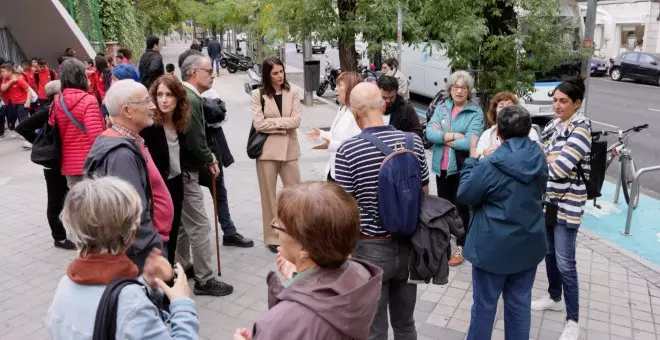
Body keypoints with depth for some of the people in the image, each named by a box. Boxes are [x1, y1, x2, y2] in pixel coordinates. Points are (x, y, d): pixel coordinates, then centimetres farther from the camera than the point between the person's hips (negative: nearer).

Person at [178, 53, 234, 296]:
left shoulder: (184, 95, 10)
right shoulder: (190, 99, -21)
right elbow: (195, 141, -25)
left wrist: (207, 158, 5)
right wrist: (210, 160, -7)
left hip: (181, 168, 11)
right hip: (186, 171, -11)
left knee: (183, 221, 21)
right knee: (200, 226, -3)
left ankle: (181, 266, 36)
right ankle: (204, 280, 7)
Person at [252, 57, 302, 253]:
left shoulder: (292, 93, 5)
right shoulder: (258, 94, -2)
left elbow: (296, 120, -5)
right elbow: (258, 124, -11)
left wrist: (274, 121, -13)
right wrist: (284, 124, -10)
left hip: (289, 149, 2)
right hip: (267, 150, -2)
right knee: (269, 195, 7)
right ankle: (272, 237, 19)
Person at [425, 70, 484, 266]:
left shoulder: (476, 113, -8)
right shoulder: (441, 108, 4)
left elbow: (470, 142, -20)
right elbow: (429, 132, -8)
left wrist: (442, 137, -13)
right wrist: (453, 136, -20)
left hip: (463, 169, -4)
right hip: (441, 167, 4)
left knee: (461, 207, 9)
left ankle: (460, 247, 23)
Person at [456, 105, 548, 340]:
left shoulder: (490, 165, -21)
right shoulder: (540, 158, -3)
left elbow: (464, 196, -10)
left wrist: (472, 159, -2)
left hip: (495, 246, -5)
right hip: (529, 243, 6)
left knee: (485, 304, 11)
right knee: (520, 302, 17)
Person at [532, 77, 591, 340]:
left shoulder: (580, 129, -15)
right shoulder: (554, 124, 7)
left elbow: (560, 168, -24)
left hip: (567, 203, -7)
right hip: (548, 198, 7)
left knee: (565, 262, -4)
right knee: (549, 252, 18)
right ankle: (554, 297, 37)